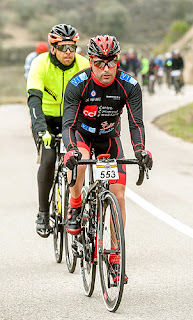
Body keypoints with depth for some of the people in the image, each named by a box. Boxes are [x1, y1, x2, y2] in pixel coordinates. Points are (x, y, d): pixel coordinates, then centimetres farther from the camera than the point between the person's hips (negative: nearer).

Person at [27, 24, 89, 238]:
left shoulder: (83, 65, -15)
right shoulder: (41, 64, -23)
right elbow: (34, 98, -33)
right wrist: (41, 129, -46)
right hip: (45, 119, -2)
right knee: (49, 158, -23)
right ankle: (43, 213, -12)